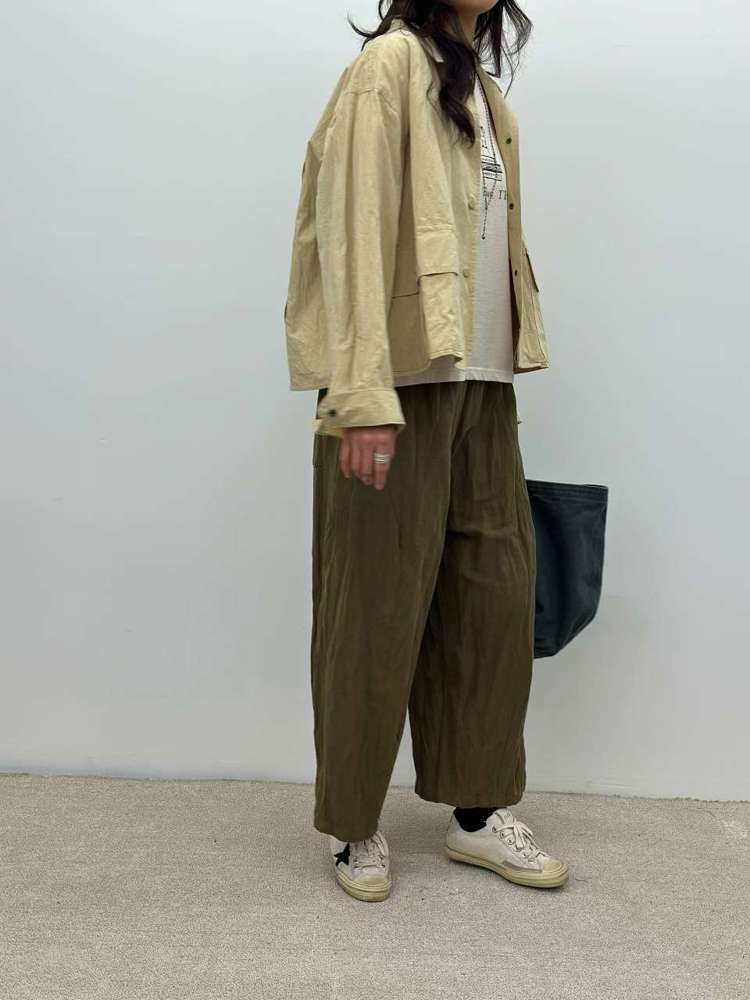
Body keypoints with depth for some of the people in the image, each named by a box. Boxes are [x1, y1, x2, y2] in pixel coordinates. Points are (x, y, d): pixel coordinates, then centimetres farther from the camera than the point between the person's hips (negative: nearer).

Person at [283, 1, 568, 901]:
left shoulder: (480, 89, 19)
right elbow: (355, 232, -14)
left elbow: (489, 244, 15)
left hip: (480, 385, 8)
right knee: (378, 608, 0)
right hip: (402, 384, -8)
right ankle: (354, 824, 17)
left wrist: (500, 379, 11)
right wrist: (364, 395, -22)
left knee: (495, 593, 9)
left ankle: (478, 813, 22)